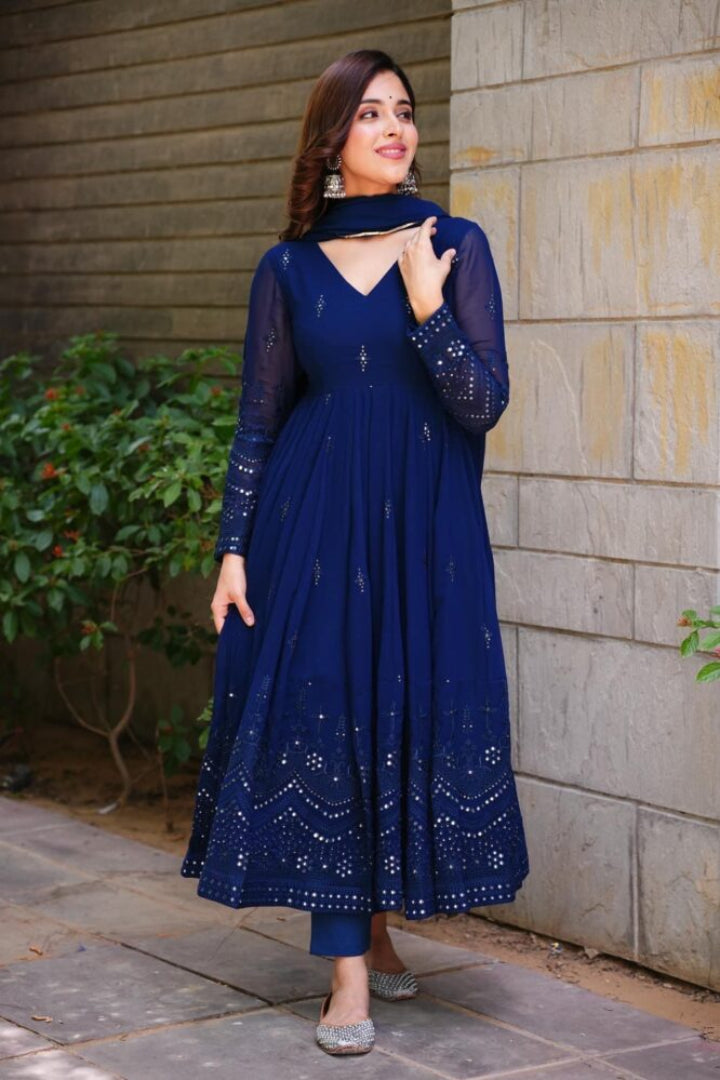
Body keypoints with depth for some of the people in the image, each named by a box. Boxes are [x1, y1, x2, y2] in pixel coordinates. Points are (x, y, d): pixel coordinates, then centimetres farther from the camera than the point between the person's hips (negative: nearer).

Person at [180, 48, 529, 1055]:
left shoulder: (457, 245, 1)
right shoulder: (288, 267, 4)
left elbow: (485, 405, -5)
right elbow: (258, 420, 6)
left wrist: (426, 308, -18)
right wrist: (234, 549, 0)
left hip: (426, 525, 0)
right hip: (314, 520, 0)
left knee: (414, 720, 5)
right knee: (323, 722, -3)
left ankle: (377, 930, 26)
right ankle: (350, 974, 3)